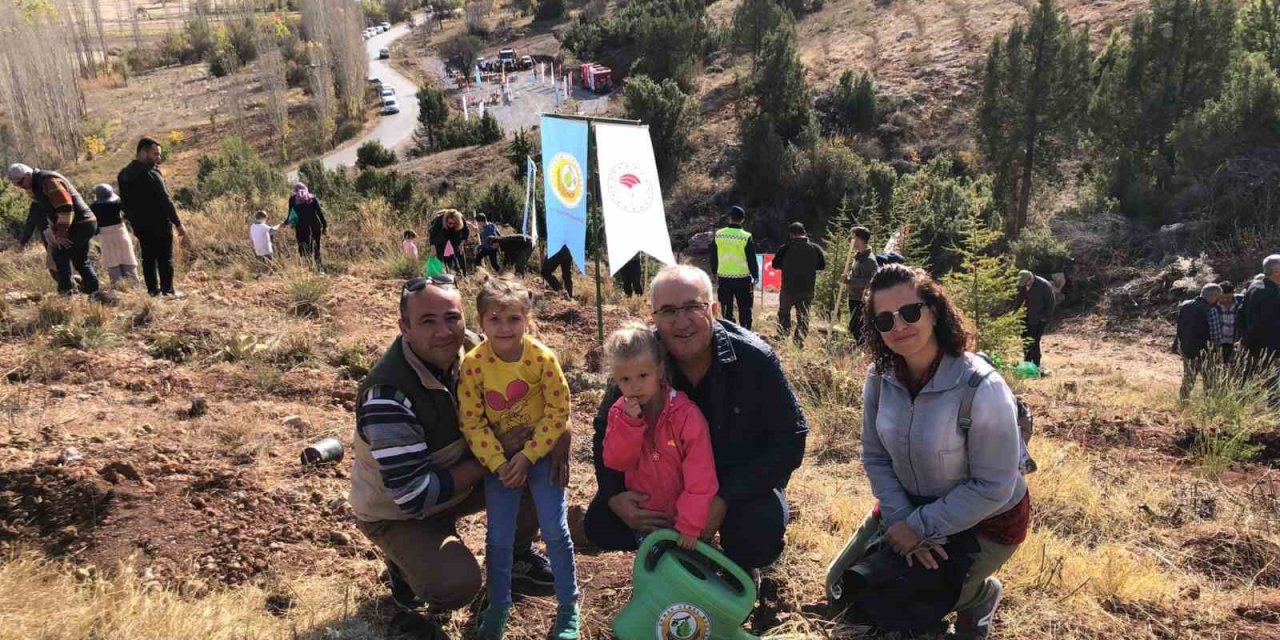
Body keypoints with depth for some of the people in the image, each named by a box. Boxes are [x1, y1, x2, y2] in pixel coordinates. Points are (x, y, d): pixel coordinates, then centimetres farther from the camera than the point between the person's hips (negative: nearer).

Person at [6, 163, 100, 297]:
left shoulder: (49, 181, -16)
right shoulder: (36, 187, 16)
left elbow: (65, 208, -22)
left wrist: (61, 234, -19)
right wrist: (56, 234, 11)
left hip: (80, 225, -10)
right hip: (84, 225, 10)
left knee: (60, 255, -5)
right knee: (80, 261, 13)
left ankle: (66, 290, -2)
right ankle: (92, 290, 13)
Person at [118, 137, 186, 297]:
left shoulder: (123, 175, 8)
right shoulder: (151, 174, -17)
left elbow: (124, 202, 14)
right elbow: (166, 201, -18)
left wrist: (134, 221, 21)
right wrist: (178, 223, -14)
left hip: (139, 225, 7)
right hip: (159, 224, -7)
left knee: (148, 258, 12)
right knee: (165, 258, 0)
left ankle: (153, 291, 14)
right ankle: (168, 291, 2)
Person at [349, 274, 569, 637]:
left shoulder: (468, 350, -15)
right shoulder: (388, 397, -34)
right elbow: (414, 495, -32)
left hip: (456, 477, 6)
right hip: (397, 511, -6)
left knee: (538, 468, -10)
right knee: (457, 584, -29)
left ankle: (515, 556, 14)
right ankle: (407, 564, 5)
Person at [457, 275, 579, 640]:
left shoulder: (543, 358, -18)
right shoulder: (473, 364, -15)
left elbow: (559, 412, -13)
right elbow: (472, 422, -10)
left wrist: (528, 456, -17)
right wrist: (498, 463, -17)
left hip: (541, 449, -1)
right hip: (499, 455, 1)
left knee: (554, 529, -4)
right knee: (499, 536, 4)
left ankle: (568, 607, 16)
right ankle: (498, 607, 27)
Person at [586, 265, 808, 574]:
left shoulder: (755, 360, -23)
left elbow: (790, 441, -20)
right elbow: (606, 432, -4)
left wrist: (726, 499, -30)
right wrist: (614, 495, -23)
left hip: (744, 481, -3)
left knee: (758, 535, -33)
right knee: (599, 525, -13)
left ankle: (741, 567, 7)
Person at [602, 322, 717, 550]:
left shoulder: (687, 414, -23)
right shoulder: (619, 413, -7)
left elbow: (700, 476, -22)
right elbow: (615, 462, -14)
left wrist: (691, 524, -22)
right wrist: (630, 422, -28)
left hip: (684, 516, -4)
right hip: (644, 516, 4)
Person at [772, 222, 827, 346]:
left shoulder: (786, 248, -11)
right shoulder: (815, 248, -3)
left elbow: (775, 264, -1)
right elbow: (822, 265, 9)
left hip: (788, 288, -2)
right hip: (807, 290, 2)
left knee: (783, 313, 17)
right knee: (803, 316, 10)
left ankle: (782, 338, 16)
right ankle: (800, 340, 2)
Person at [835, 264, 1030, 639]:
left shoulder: (981, 388, -30)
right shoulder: (880, 376, -13)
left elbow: (993, 488, -23)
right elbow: (875, 457, -3)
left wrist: (919, 528, -19)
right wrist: (902, 520, -15)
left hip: (987, 519, -5)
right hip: (912, 504, 5)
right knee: (851, 586, 5)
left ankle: (980, 596, 23)